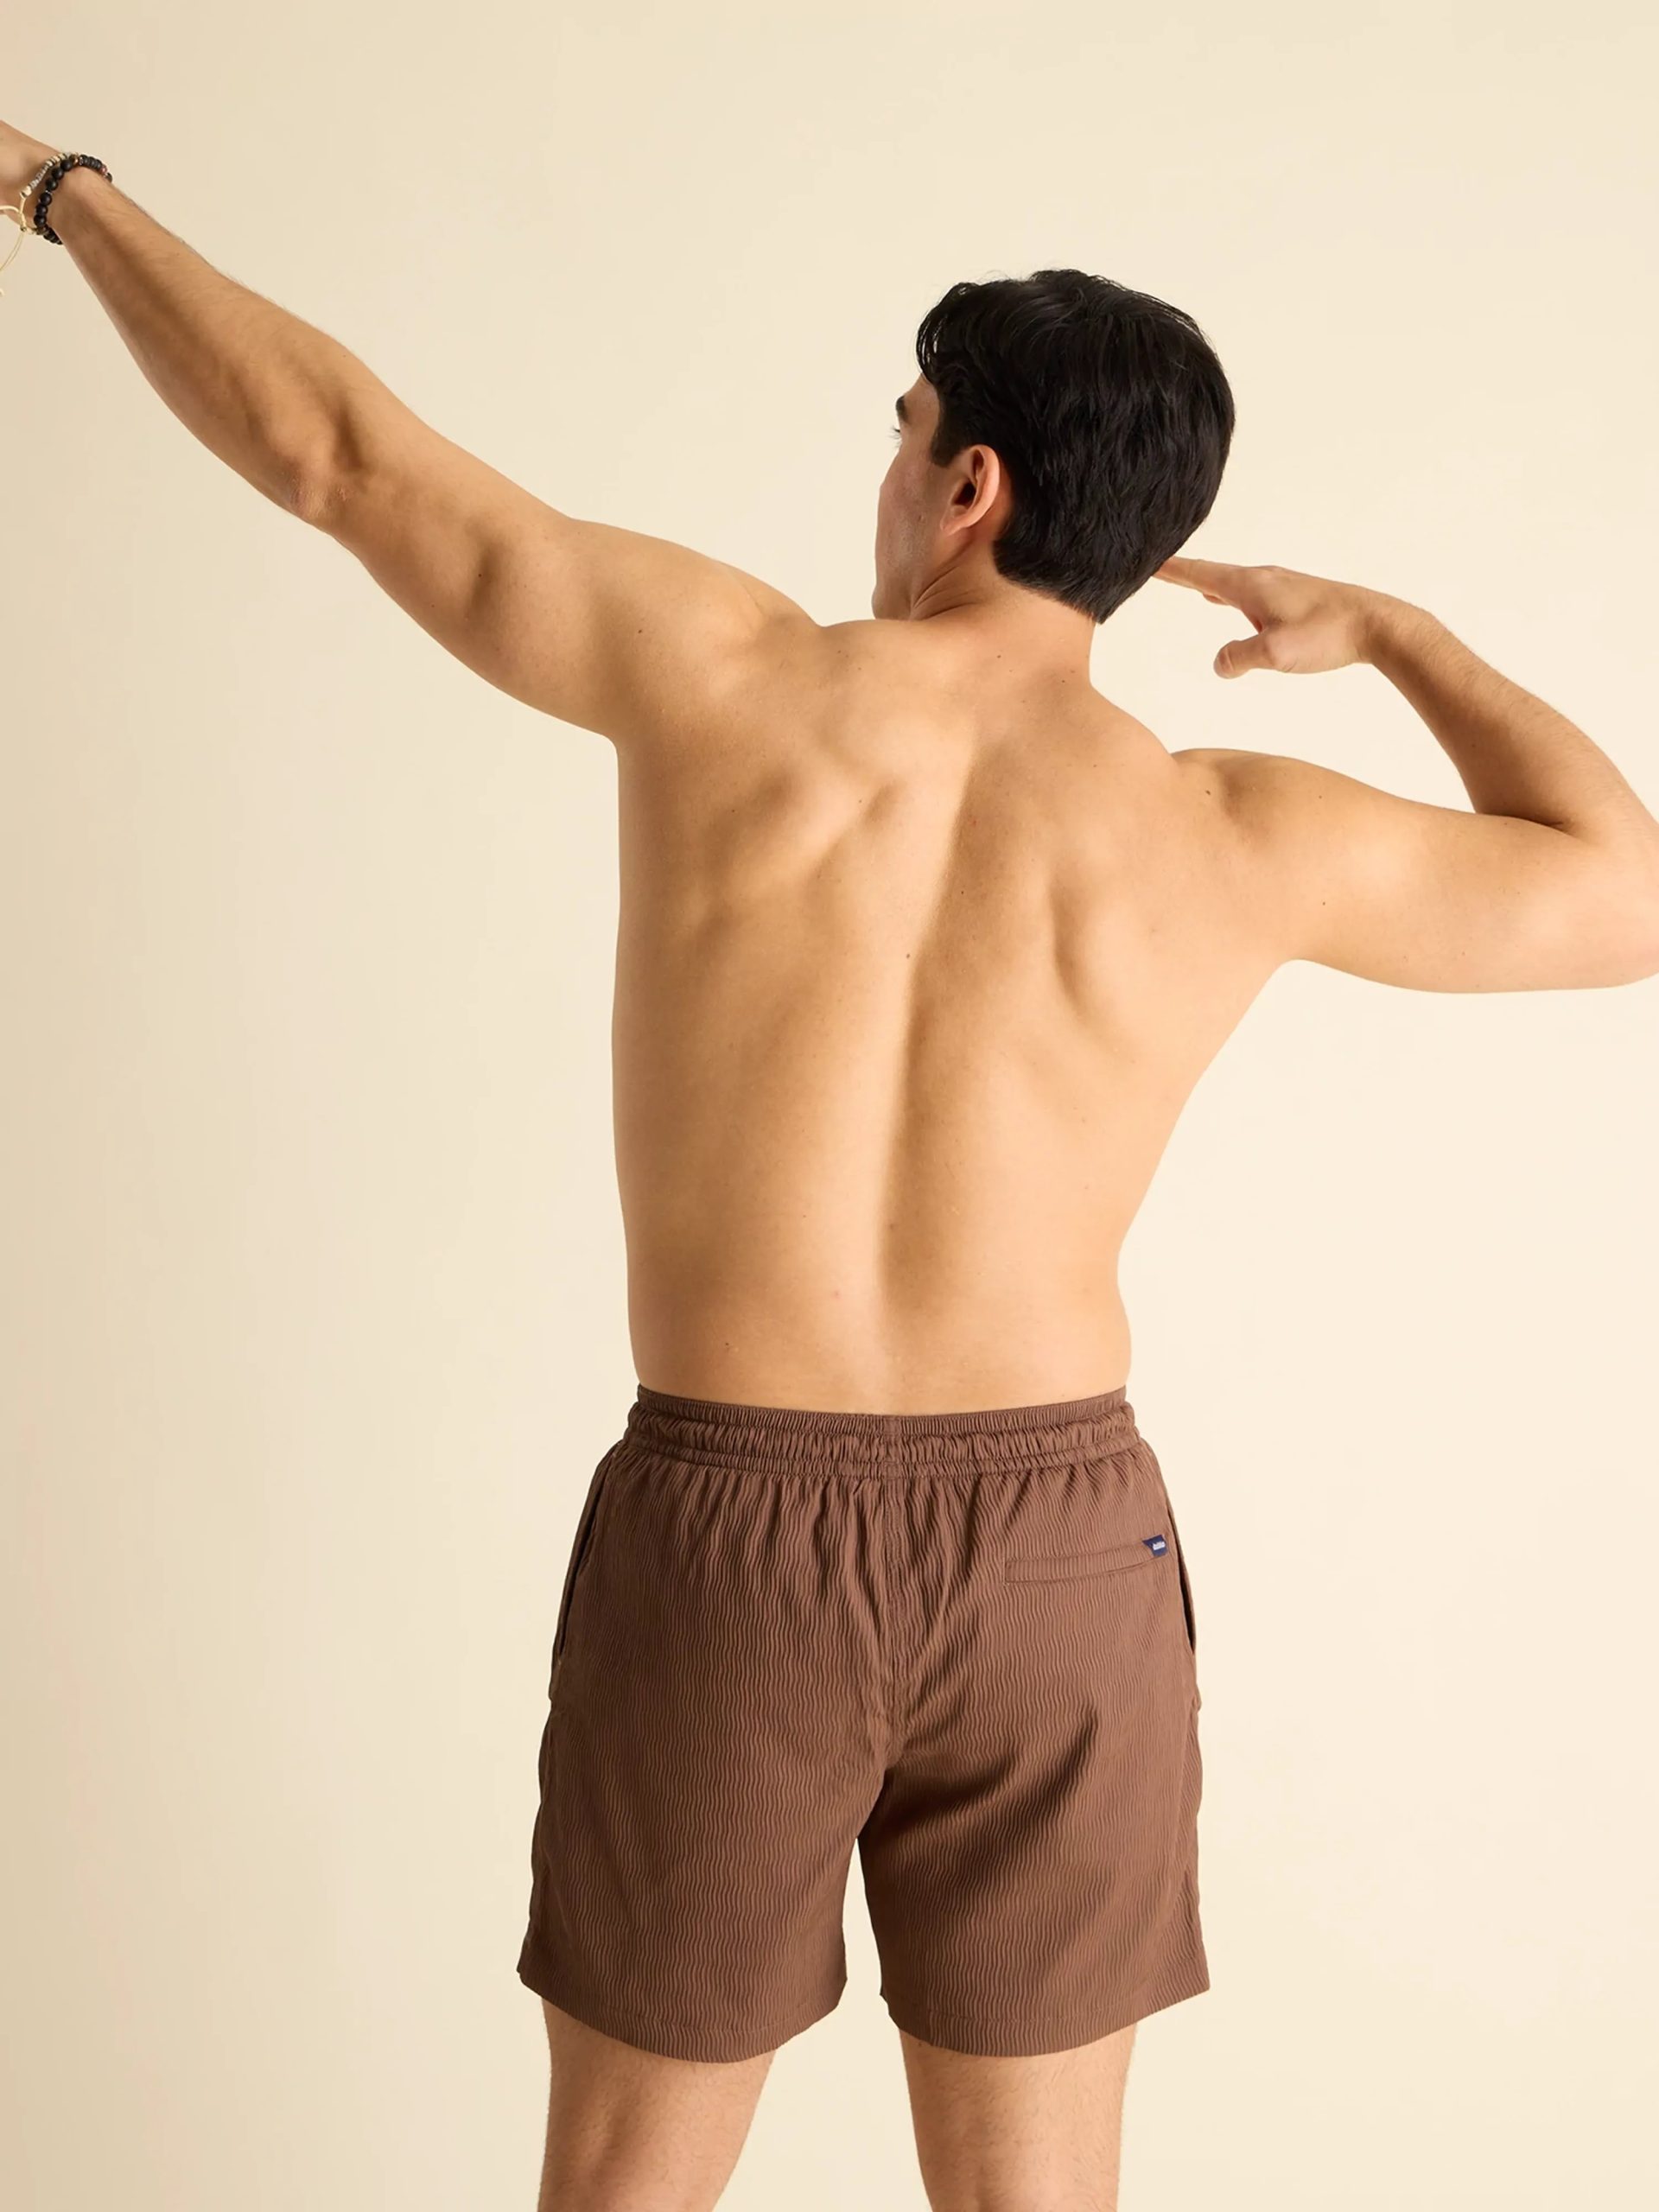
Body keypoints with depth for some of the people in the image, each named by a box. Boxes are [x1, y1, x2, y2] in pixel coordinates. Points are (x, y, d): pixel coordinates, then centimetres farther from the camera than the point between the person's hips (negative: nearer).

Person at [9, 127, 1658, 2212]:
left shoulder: (724, 667, -7)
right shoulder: (1234, 834, -5)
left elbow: (334, 450, 1)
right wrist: (1398, 632, 20)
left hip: (723, 1536, 0)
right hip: (1059, 1549, 1)